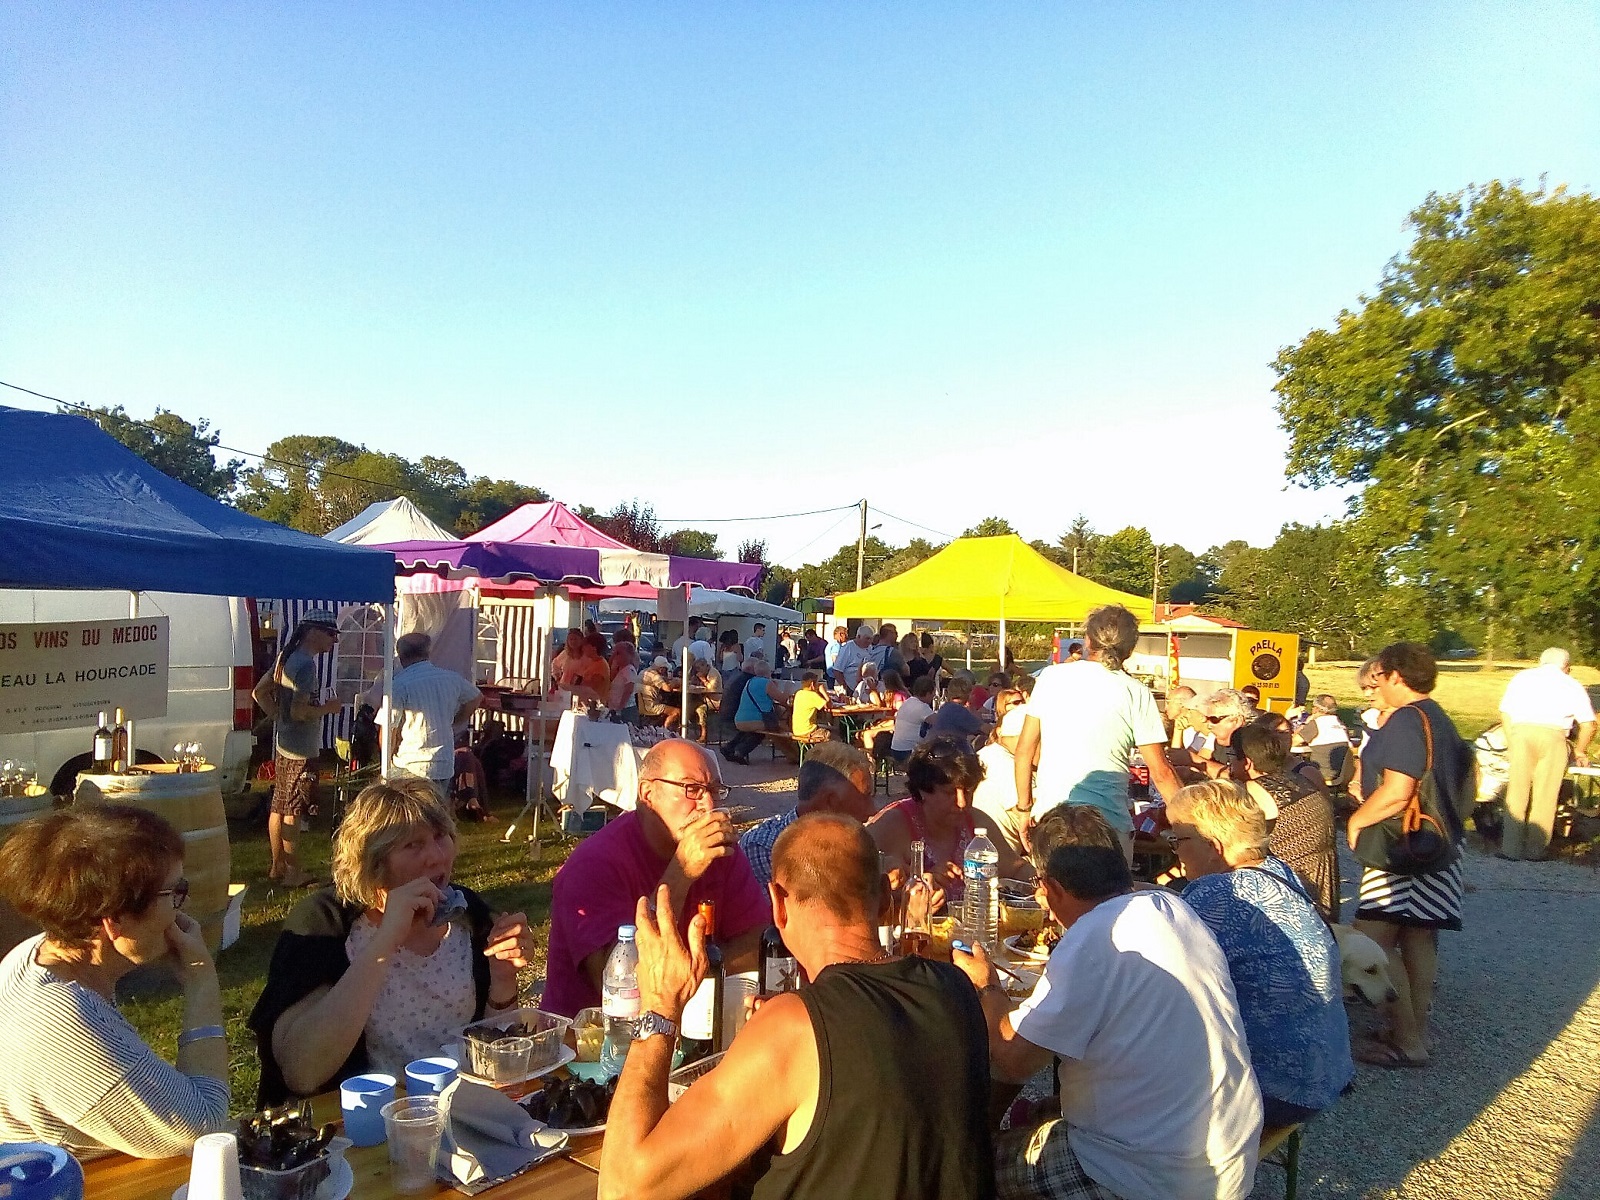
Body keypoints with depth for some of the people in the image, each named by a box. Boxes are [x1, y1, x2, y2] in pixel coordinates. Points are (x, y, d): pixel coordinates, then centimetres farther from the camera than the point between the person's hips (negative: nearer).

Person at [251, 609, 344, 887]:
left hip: (283, 744, 10)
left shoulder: (287, 657, 10)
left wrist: (279, 717, 14)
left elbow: (260, 692, 16)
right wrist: (327, 708, -11)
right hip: (301, 750, -10)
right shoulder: (306, 664, -20)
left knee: (279, 807, 15)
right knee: (293, 812, -3)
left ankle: (277, 866, 25)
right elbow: (299, 711, -26)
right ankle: (293, 873, 5)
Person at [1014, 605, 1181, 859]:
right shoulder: (1136, 693, -3)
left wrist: (1024, 807, 19)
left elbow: (1024, 750, 8)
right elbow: (1160, 773, -2)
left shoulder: (1051, 676, 4)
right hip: (1107, 823, -2)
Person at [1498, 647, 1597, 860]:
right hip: (1554, 735, -1)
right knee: (1545, 795, 6)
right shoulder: (1572, 685, 19)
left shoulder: (1521, 677, 22)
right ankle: (1536, 849, 9)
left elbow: (1505, 713, 14)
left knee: (1517, 792, 4)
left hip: (1521, 732, 1)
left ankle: (1511, 848, 4)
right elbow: (1588, 724, 14)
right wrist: (1580, 751, 27)